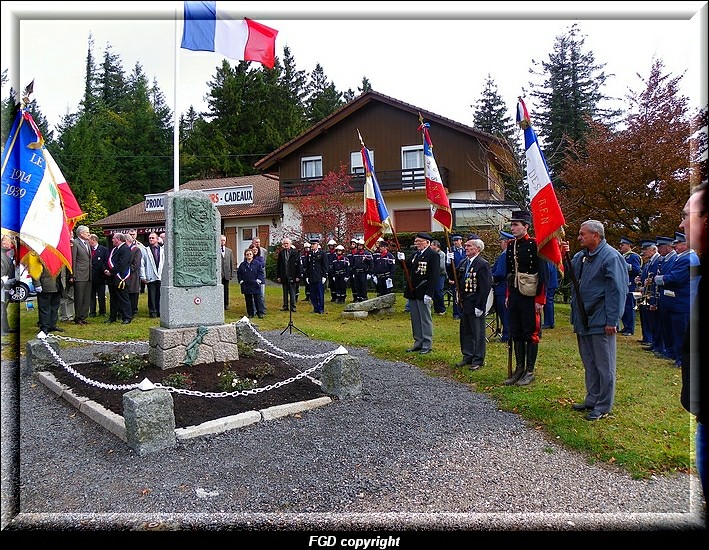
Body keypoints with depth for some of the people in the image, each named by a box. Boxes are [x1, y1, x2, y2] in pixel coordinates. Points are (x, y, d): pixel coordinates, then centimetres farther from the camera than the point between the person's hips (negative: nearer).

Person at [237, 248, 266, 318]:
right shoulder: (242, 265, 7)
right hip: (246, 287, 3)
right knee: (248, 301, 8)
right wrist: (241, 281, 3)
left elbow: (261, 272, 1)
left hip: (255, 286, -2)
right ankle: (250, 313, 16)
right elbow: (238, 273, 13)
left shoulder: (257, 264, 0)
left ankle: (260, 313, 6)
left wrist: (258, 280, -7)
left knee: (257, 300, -1)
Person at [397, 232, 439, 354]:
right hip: (412, 292, 8)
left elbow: (434, 276, -16)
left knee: (425, 319, 2)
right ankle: (418, 342, 26)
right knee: (415, 319, 14)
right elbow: (408, 268, 12)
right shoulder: (415, 254, 14)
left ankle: (427, 345, 12)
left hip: (423, 293, -7)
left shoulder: (433, 255, -10)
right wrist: (403, 260, -6)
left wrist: (429, 293, -21)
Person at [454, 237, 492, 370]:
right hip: (464, 304, 8)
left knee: (478, 333, 3)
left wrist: (479, 306, -19)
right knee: (465, 331, 15)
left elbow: (485, 287, -16)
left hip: (475, 305, -8)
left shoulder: (483, 264, -13)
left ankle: (478, 360, 13)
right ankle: (467, 356, 27)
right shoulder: (463, 263, 11)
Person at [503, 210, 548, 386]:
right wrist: (508, 296, 16)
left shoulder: (535, 244, -11)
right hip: (514, 295, 7)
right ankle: (519, 369, 22)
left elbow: (542, 273, -12)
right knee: (516, 333, 12)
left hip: (530, 296, -7)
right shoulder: (511, 245, 9)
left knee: (531, 333, 3)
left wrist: (540, 300, -14)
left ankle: (530, 372, 13)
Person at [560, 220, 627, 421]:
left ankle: (603, 407, 13)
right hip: (583, 320, 8)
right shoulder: (580, 257, 12)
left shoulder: (611, 257, -13)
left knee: (604, 366, 3)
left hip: (601, 322, -8)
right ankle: (592, 400, 30)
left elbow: (617, 291, -16)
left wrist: (612, 321, -19)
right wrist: (563, 256, 3)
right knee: (589, 364, 18)